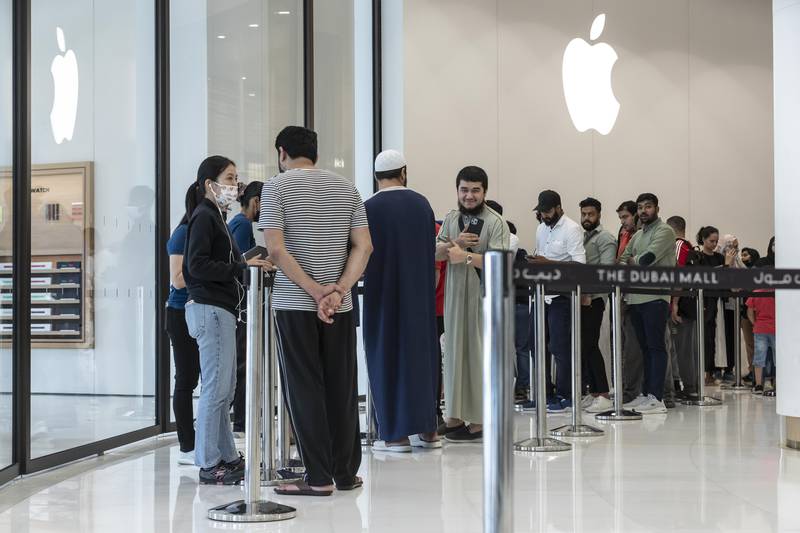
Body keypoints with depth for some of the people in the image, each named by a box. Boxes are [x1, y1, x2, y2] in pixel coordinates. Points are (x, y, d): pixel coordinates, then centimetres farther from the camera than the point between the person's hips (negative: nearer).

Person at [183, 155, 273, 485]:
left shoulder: (215, 217, 21)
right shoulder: (203, 217, -8)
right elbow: (197, 265, -19)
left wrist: (249, 266, 7)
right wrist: (242, 267, -20)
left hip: (221, 310, 10)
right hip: (211, 309, -10)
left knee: (224, 389, 13)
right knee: (216, 389, -8)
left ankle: (227, 457, 20)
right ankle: (208, 464, -4)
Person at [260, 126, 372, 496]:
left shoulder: (277, 187, -2)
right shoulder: (346, 187, 11)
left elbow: (276, 250, -13)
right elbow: (364, 246, 1)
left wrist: (316, 291, -12)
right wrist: (339, 291, -7)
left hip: (294, 303, -4)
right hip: (340, 306, 4)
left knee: (304, 389, 1)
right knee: (342, 388, 9)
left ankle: (318, 477, 1)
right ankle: (346, 473, 14)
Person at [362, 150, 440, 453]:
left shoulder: (371, 208, -12)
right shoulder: (422, 203, 2)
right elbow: (431, 248, 11)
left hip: (384, 293, -4)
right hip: (420, 291, 4)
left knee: (388, 355, 3)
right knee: (420, 351, 13)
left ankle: (396, 434, 3)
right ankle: (426, 429, 17)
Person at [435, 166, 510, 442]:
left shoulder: (496, 222, -5)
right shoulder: (451, 219, 14)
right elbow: (436, 252, 9)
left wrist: (466, 256, -23)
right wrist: (454, 244, -10)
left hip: (483, 297, -6)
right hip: (454, 295, 6)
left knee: (479, 355, -4)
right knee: (454, 353, 10)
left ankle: (479, 422, 0)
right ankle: (455, 417, 18)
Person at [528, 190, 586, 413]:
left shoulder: (572, 229, -8)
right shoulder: (541, 229, 15)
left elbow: (579, 263, -17)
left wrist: (547, 263, -23)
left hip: (561, 296, -8)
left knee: (560, 346, -5)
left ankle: (564, 396, 3)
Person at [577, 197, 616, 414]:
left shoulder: (605, 238, -4)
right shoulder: (581, 237, 22)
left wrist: (588, 292, -20)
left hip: (593, 299, -8)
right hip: (580, 299, 8)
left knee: (590, 346, -13)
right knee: (584, 346, 7)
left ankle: (603, 395, -12)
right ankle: (593, 393, 11)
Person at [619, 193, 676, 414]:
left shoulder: (664, 231, -4)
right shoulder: (638, 235, 22)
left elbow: (647, 259, -15)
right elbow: (622, 260, 16)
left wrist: (631, 260, 3)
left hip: (655, 298, -8)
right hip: (635, 297, 8)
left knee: (655, 346, -8)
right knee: (644, 346, 9)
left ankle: (656, 397, -9)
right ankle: (646, 393, 13)